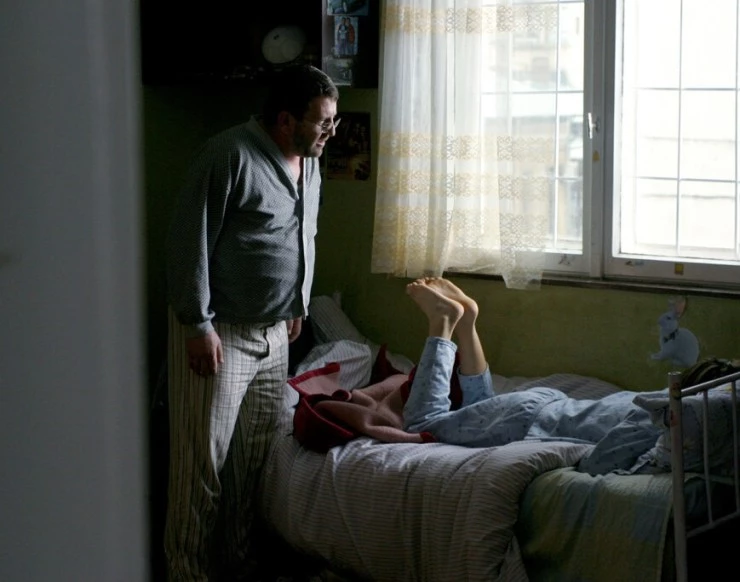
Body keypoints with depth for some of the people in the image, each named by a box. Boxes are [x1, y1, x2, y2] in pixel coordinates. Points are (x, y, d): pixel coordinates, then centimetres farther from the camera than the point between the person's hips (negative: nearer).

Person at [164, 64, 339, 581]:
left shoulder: (308, 163, 9)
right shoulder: (230, 156, -18)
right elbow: (190, 242, -19)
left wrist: (299, 306, 24)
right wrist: (199, 325, -20)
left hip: (274, 334, 8)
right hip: (220, 334, -8)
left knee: (256, 458, 13)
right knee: (205, 461, -4)